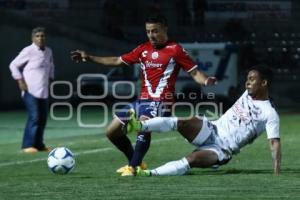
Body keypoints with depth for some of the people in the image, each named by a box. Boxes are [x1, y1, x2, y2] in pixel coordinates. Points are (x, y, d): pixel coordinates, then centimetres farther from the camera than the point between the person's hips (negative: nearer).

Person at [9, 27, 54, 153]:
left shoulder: (48, 51, 10)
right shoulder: (28, 51, -9)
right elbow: (14, 65, -5)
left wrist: (50, 78, 19)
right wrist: (20, 81, -10)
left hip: (43, 91, 7)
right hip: (31, 90, -7)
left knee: (42, 118, 6)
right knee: (34, 117, -15)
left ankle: (39, 144, 14)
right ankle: (28, 145, -11)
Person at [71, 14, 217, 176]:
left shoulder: (175, 50, -4)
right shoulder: (143, 49, 13)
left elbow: (194, 72, -6)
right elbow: (117, 61, 20)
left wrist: (206, 81, -29)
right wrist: (89, 58, 17)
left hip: (160, 101, -8)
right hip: (142, 100, 8)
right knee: (112, 132, 9)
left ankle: (133, 167, -28)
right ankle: (136, 162, 25)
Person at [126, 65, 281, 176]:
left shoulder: (269, 114, -12)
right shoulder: (248, 93, 10)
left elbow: (274, 143, -18)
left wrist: (277, 175, -26)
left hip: (221, 150, -5)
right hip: (211, 131, 5)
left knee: (191, 160, -33)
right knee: (186, 123, -26)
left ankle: (149, 174, -41)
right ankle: (140, 126, -40)